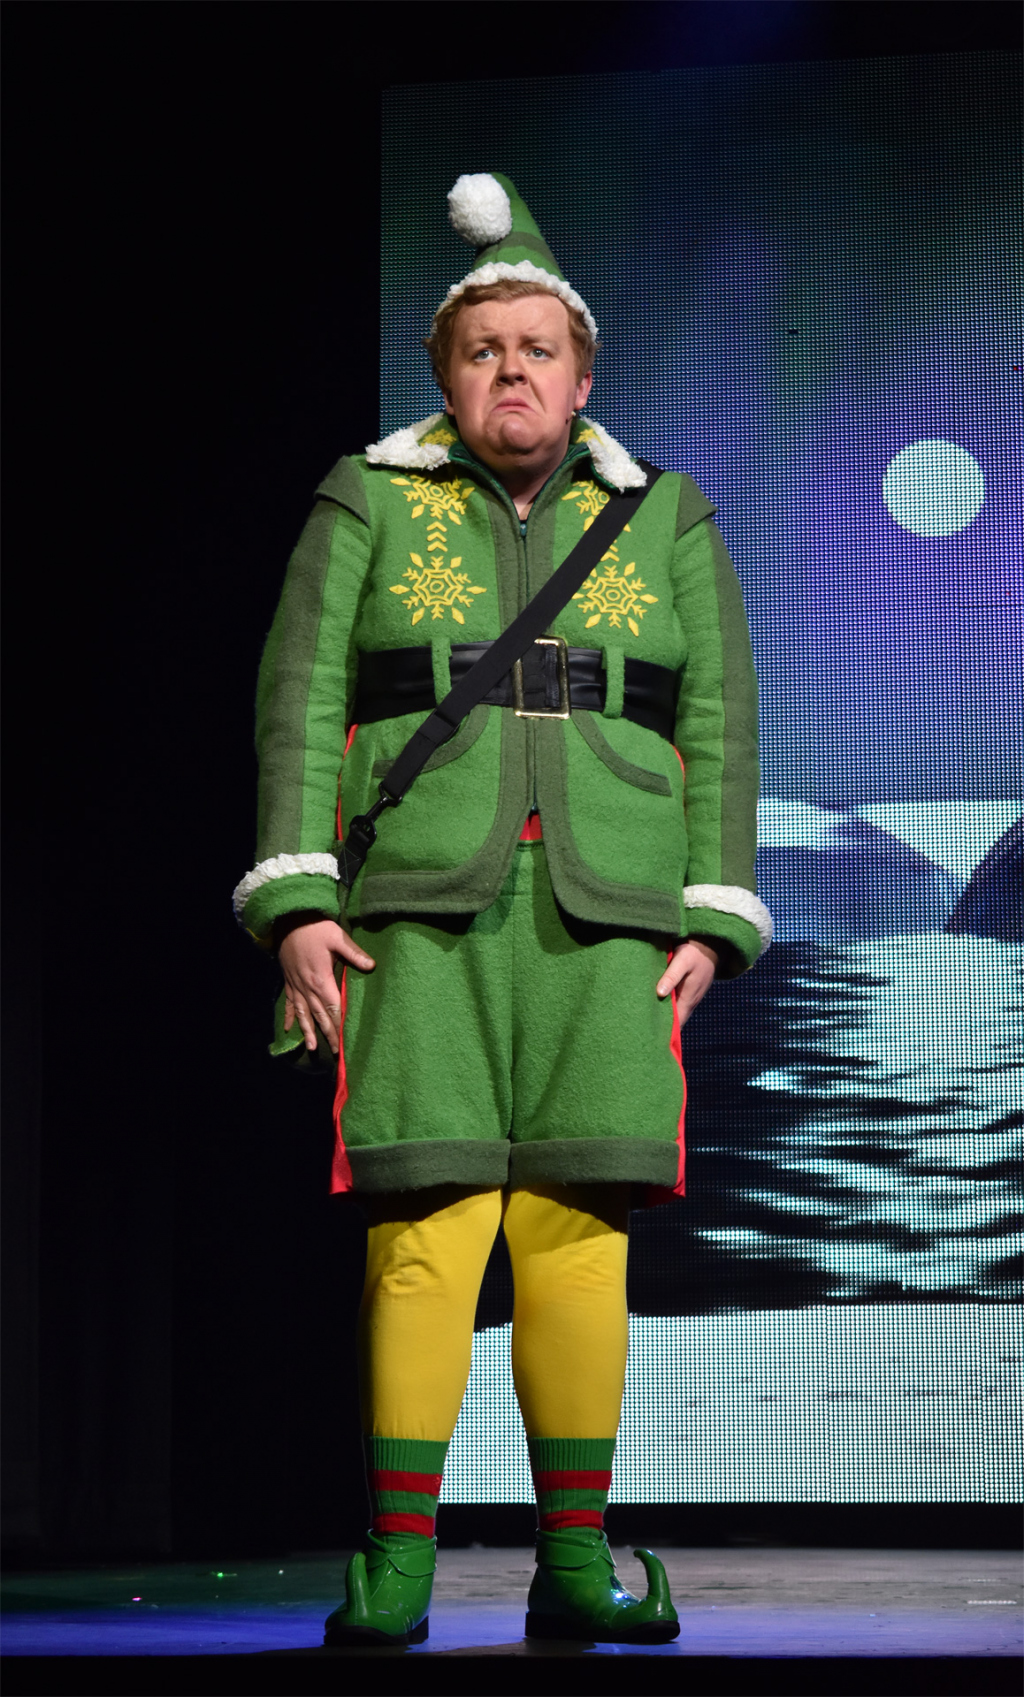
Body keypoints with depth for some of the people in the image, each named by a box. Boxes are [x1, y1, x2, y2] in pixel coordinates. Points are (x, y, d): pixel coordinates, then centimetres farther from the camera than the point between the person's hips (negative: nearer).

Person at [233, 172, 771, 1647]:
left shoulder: (669, 523, 13)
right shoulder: (369, 504, 10)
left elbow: (718, 728, 9)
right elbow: (300, 701, 4)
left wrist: (711, 924, -2)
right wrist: (294, 903, -7)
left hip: (605, 919, 1)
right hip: (422, 912, -1)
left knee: (575, 1228, -5)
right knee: (427, 1230, -11)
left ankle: (574, 1564, 3)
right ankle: (395, 1569, -6)